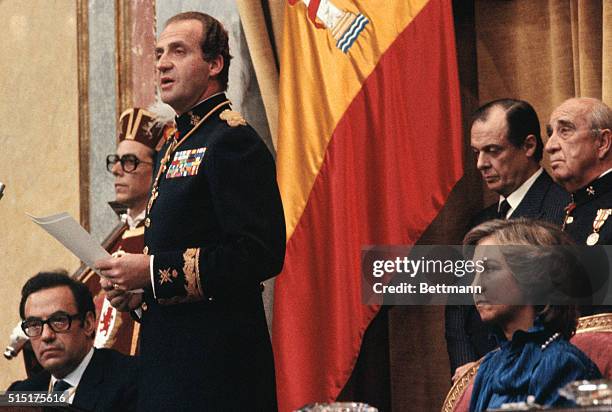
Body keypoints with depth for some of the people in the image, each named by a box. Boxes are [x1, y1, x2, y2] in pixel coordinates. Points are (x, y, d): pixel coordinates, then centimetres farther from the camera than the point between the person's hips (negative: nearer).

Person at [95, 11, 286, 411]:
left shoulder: (233, 140, -12)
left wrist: (154, 272, -20)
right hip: (168, 354, 9)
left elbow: (260, 254, -21)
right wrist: (137, 289, 6)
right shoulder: (174, 147, 19)